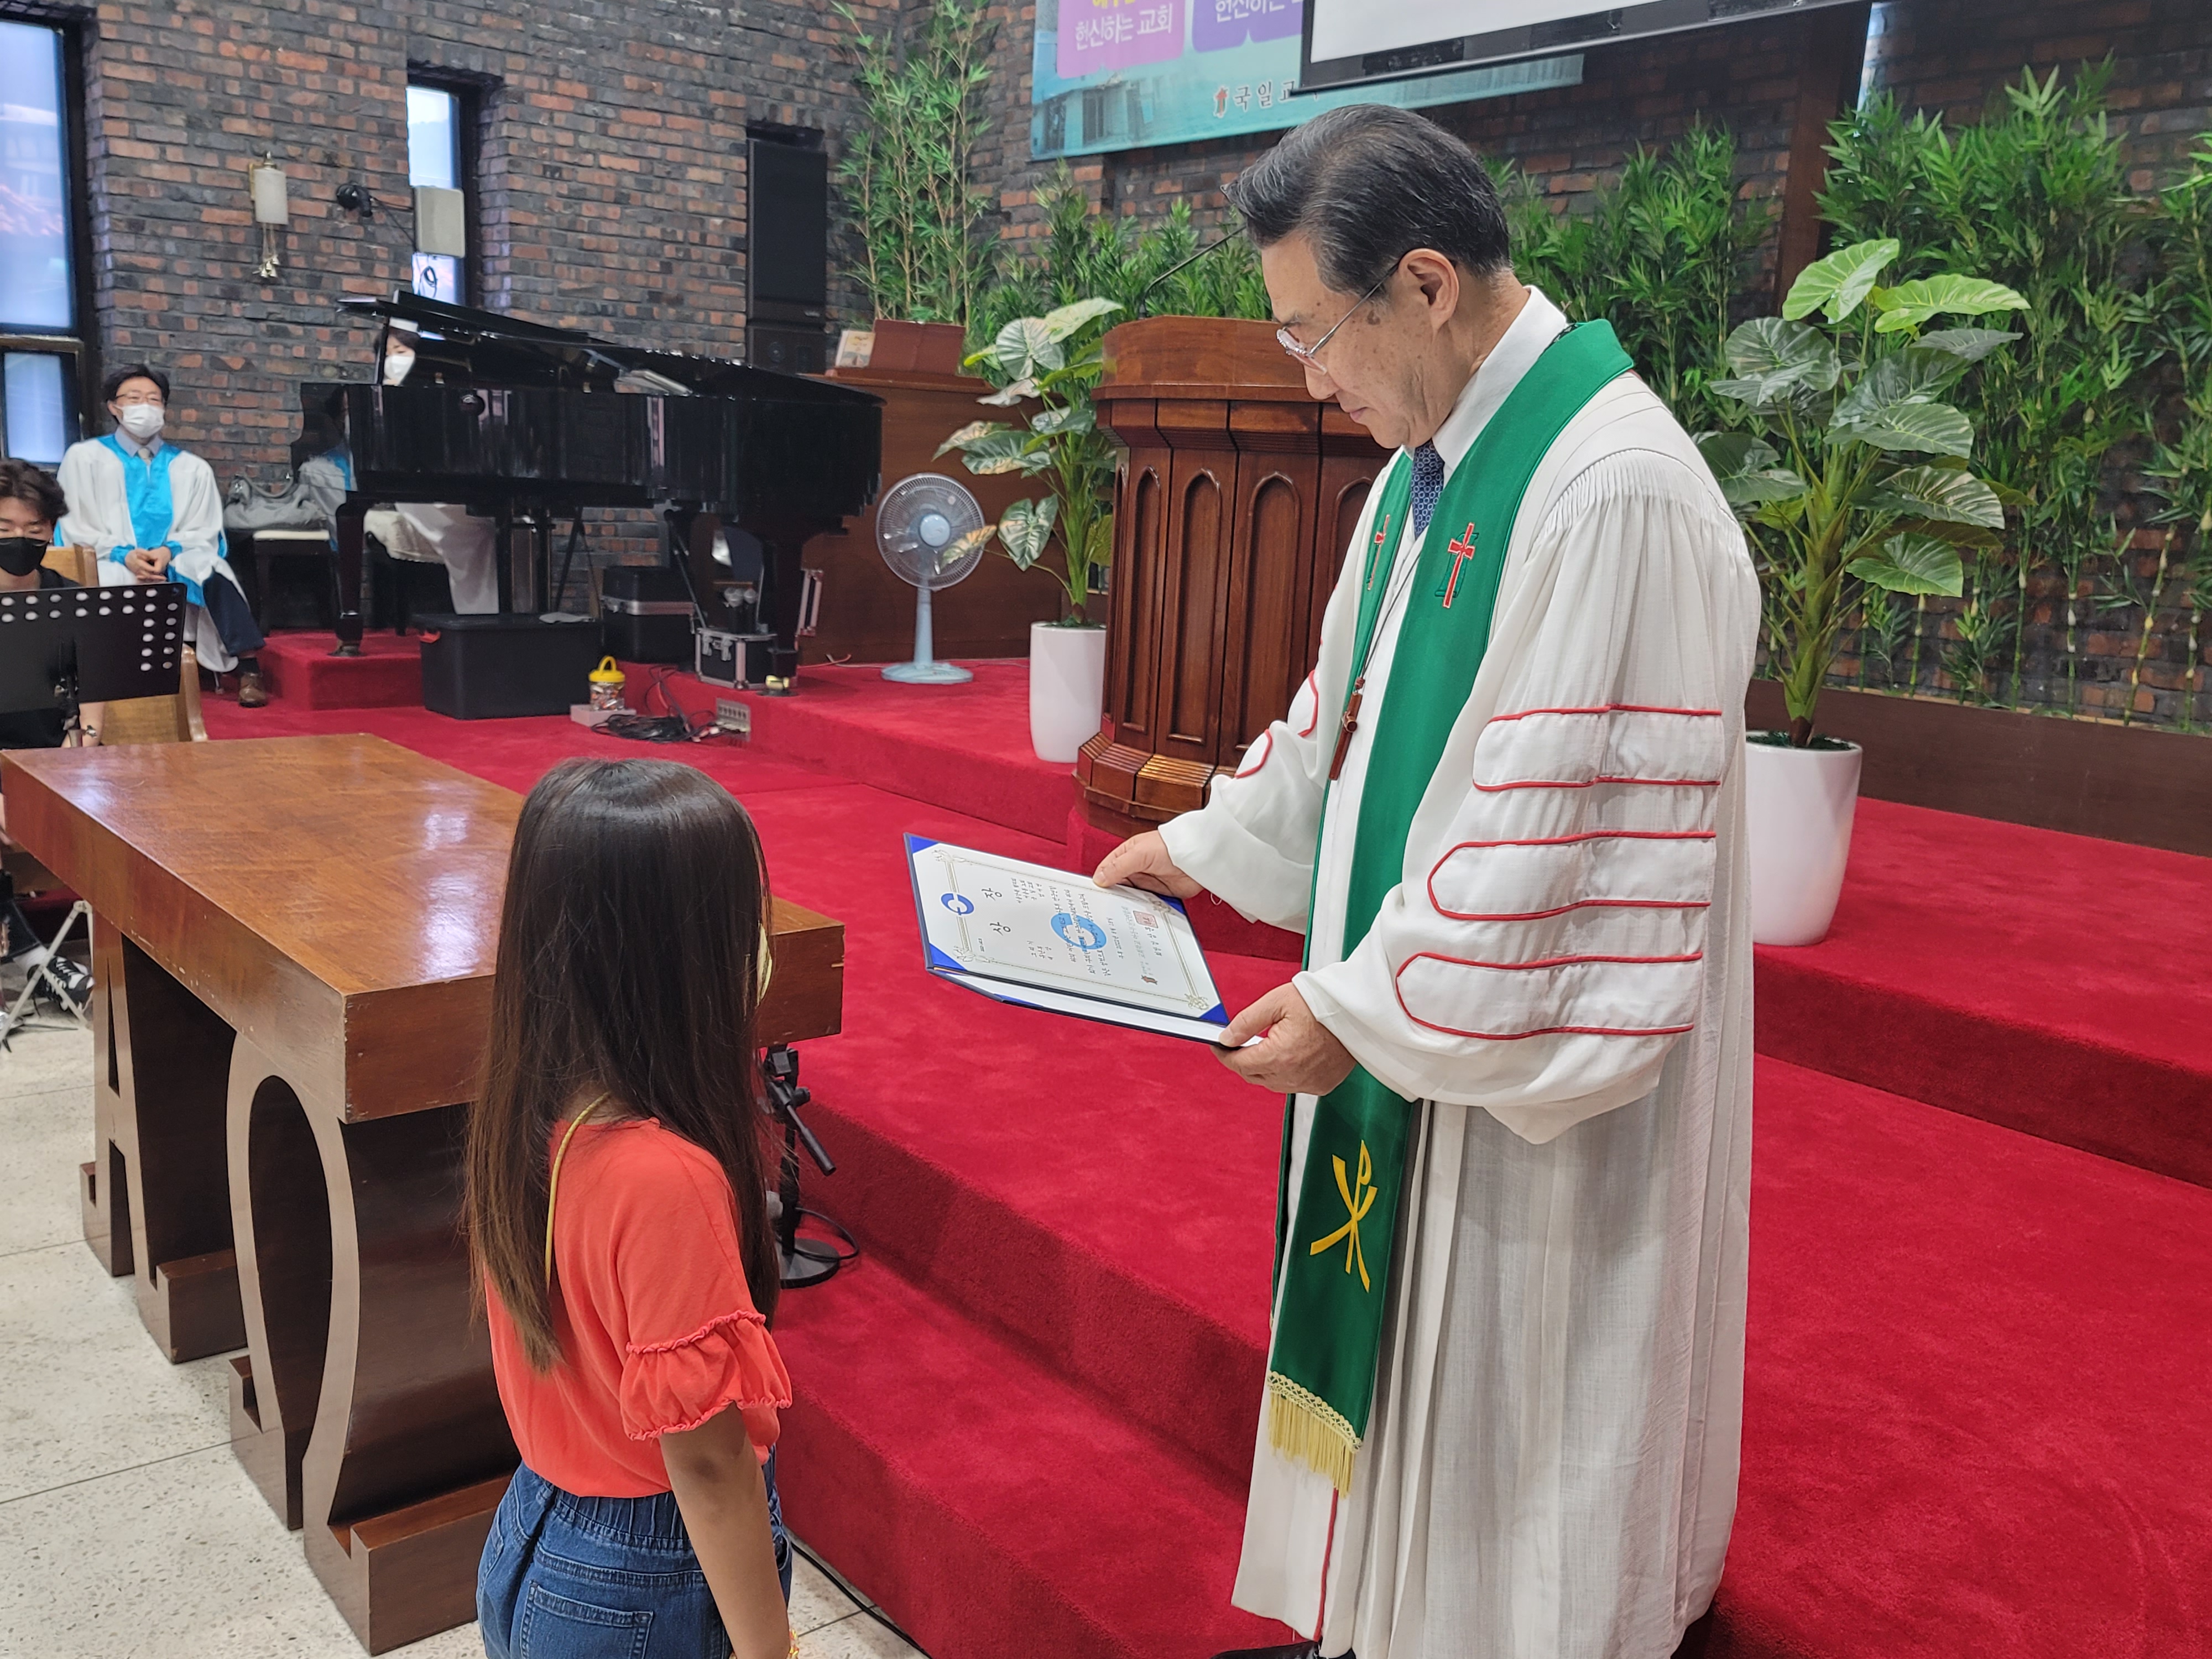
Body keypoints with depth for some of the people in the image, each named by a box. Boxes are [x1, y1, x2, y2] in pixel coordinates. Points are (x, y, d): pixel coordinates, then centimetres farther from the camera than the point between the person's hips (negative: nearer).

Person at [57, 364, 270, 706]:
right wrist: (124, 555, -14)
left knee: (217, 579, -31)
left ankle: (248, 669, -32)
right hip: (111, 569, -1)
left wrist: (170, 552, -15)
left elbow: (205, 533, 8)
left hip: (179, 565, 1)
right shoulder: (84, 457, 13)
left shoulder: (193, 468, 17)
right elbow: (76, 527, 5)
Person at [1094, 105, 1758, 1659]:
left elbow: (1565, 834, -25)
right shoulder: (1434, 456, 7)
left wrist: (1360, 1010, -19)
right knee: (1394, 1361, 22)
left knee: (1508, 1408, 10)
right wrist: (1205, 848, 16)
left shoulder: (1616, 490, -24)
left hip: (1532, 1072, -9)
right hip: (1407, 1041, 9)